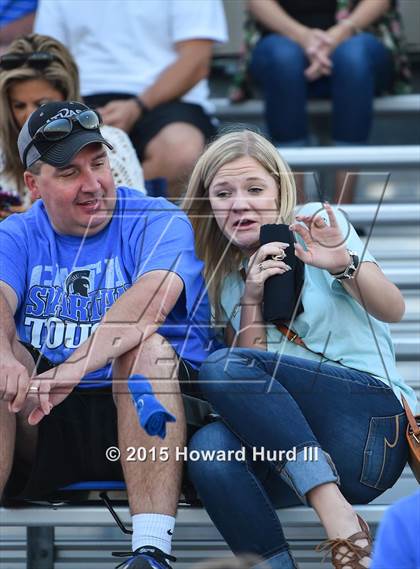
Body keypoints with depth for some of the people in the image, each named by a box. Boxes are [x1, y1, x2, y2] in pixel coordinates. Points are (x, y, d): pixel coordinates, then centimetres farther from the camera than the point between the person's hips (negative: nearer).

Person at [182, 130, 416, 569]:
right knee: (209, 446, -30)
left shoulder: (316, 224, 8)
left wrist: (344, 264, -22)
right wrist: (250, 299, -5)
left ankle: (338, 517, -33)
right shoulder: (225, 278, 18)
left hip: (372, 419, -3)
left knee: (222, 368, -27)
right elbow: (251, 377, 8)